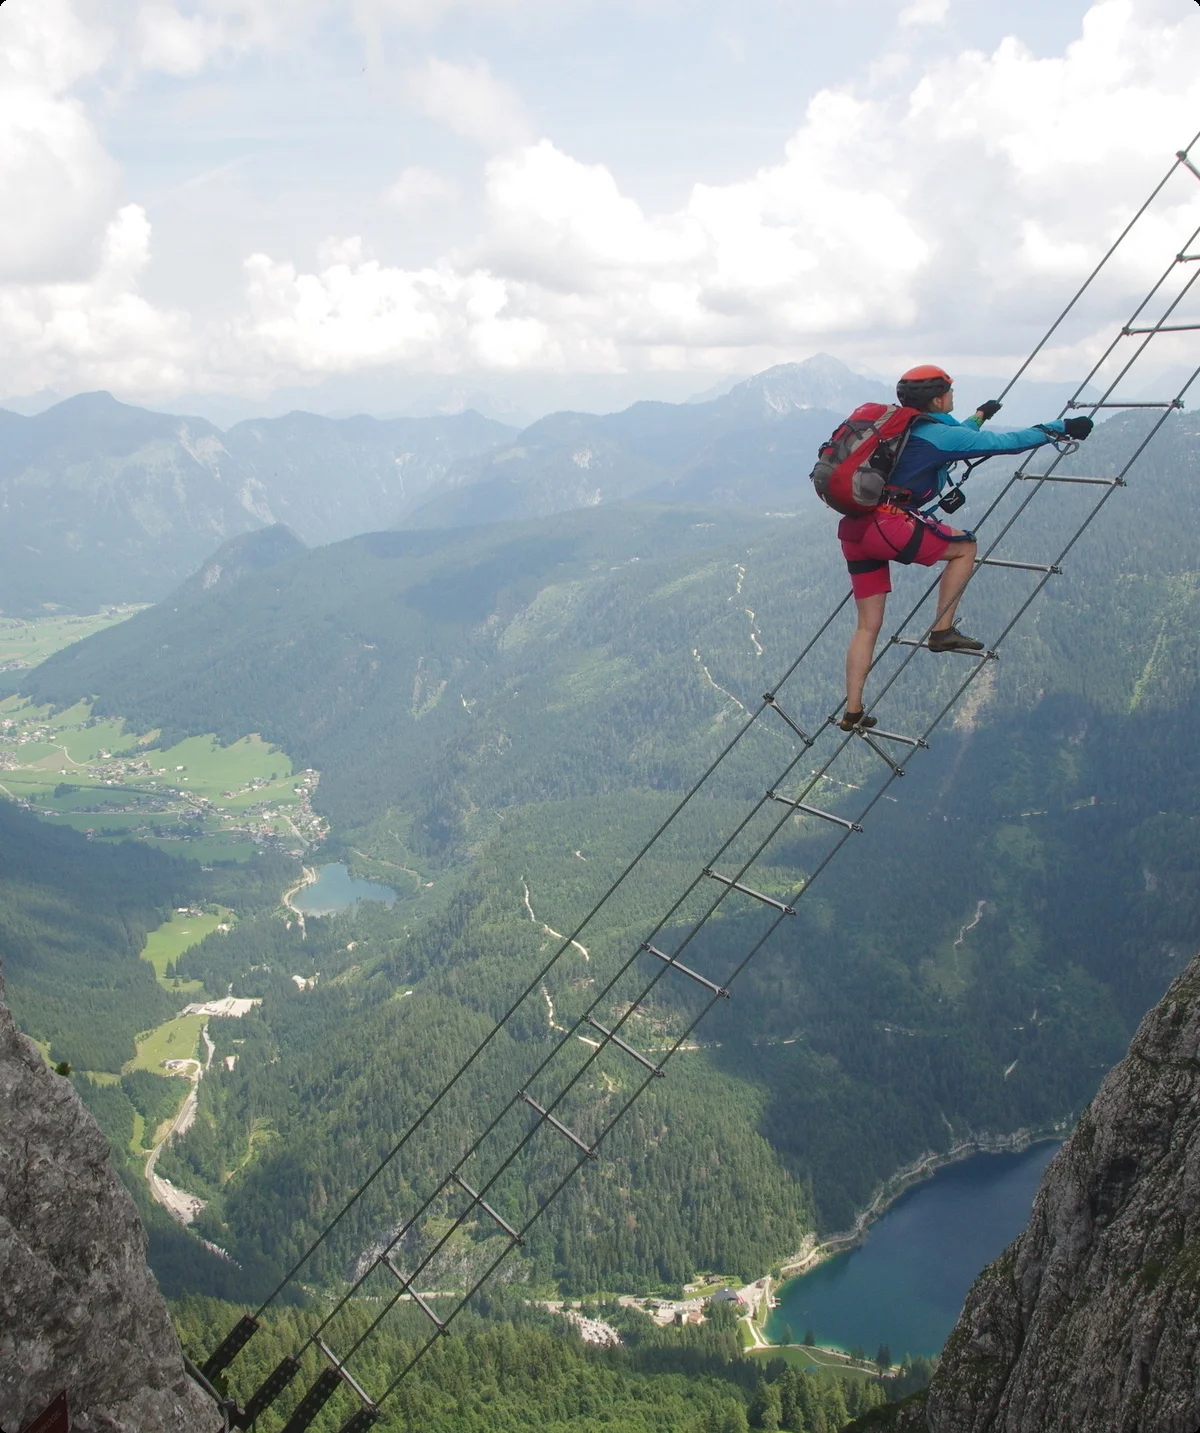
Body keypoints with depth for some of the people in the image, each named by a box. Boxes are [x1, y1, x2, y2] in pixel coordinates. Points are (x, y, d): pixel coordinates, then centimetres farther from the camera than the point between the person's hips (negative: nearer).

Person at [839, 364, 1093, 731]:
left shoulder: (904, 428, 25)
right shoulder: (939, 434, 0)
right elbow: (1004, 442, 1)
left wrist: (979, 416, 61)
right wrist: (1060, 428, 12)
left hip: (854, 529, 8)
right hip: (888, 525, -8)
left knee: (868, 625, 12)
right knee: (964, 546, 12)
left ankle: (853, 712, 11)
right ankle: (942, 631, 9)